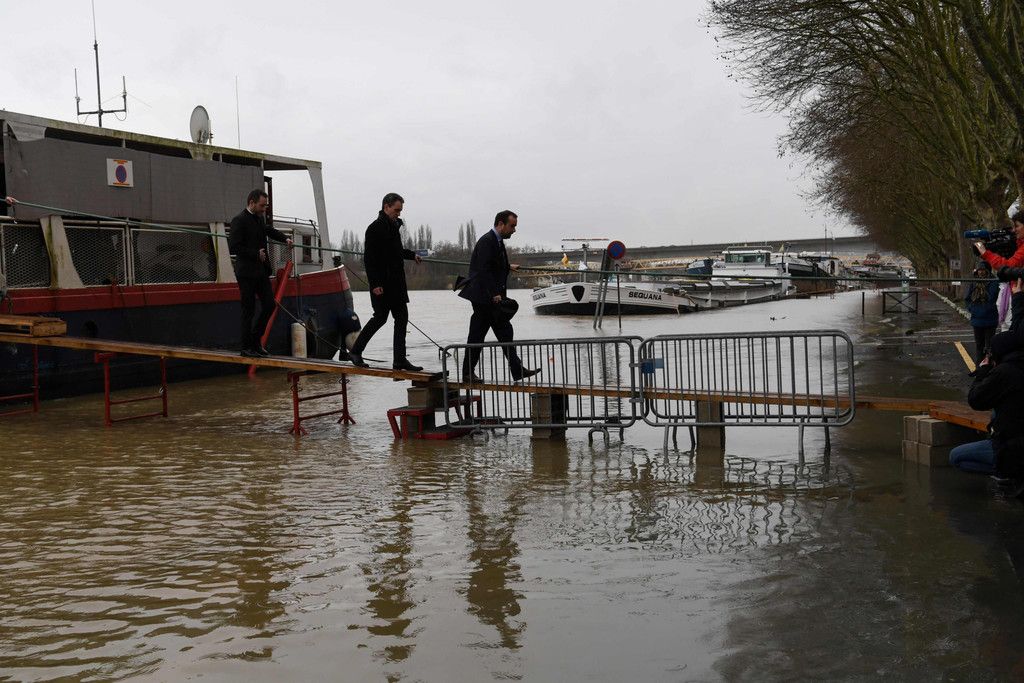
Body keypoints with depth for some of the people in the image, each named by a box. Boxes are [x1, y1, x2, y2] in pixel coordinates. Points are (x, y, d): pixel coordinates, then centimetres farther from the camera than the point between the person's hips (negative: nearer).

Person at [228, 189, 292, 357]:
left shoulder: (259, 219, 12)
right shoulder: (239, 221, -12)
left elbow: (270, 230, 32)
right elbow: (234, 247, -18)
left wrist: (284, 238, 14)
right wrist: (256, 254, -17)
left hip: (261, 271, 8)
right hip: (246, 273, -8)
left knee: (269, 305, 5)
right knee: (248, 310, -2)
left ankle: (256, 340, 19)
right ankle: (246, 347, 7)